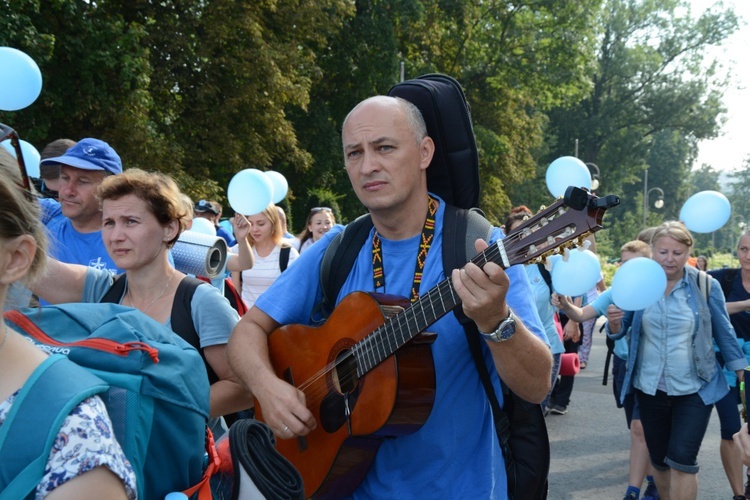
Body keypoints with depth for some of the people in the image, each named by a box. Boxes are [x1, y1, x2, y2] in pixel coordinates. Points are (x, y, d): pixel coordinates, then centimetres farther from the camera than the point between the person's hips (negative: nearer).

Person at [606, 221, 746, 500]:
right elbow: (619, 331, 1)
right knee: (659, 461, 15)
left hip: (695, 389, -2)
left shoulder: (706, 285, -8)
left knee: (682, 460, -9)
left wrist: (741, 372, 5)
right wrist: (614, 323, -22)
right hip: (650, 388, 3)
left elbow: (724, 332, 2)